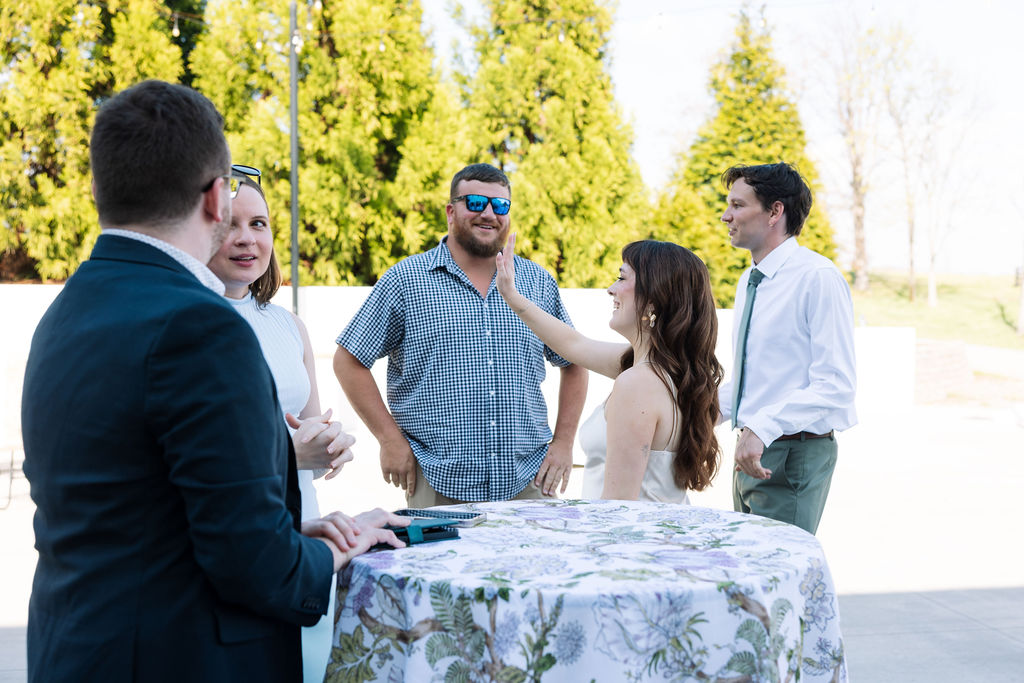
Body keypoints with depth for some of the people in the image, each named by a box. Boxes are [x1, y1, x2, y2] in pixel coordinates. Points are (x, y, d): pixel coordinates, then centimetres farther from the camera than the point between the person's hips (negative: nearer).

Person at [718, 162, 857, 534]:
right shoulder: (749, 281, 14)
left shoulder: (818, 277, -15)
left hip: (795, 456, -8)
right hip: (753, 452, 9)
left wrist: (762, 428, -27)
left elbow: (835, 384, -21)